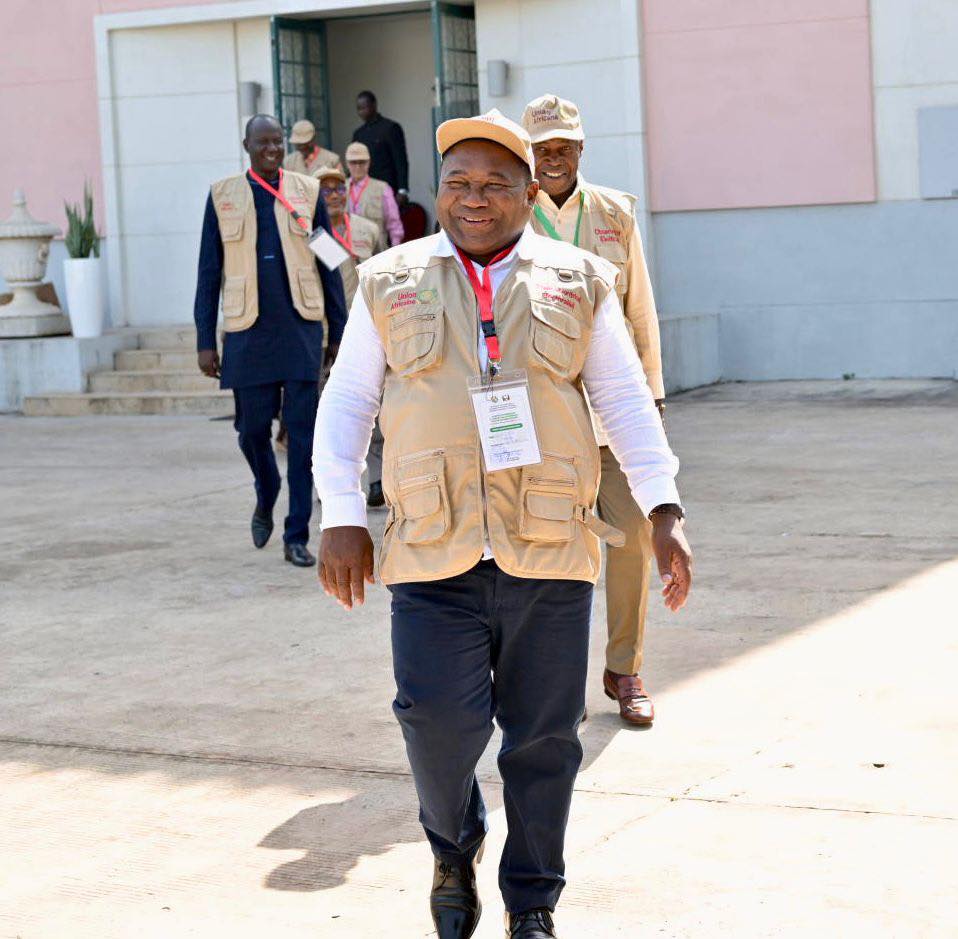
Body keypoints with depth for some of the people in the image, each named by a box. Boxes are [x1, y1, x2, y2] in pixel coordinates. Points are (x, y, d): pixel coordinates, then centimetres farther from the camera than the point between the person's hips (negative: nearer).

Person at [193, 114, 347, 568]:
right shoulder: (223, 196, 6)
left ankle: (297, 537, 5)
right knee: (252, 428, 6)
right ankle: (265, 500, 38)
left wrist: (339, 332, 7)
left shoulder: (307, 191, 6)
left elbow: (329, 266, 10)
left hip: (301, 327, 0)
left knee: (303, 433, -2)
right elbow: (209, 273, 7)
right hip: (248, 331, 0)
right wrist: (205, 342, 3)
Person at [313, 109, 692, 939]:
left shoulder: (578, 282, 10)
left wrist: (664, 512, -1)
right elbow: (346, 403, 10)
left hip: (550, 555, 1)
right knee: (439, 717, -12)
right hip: (435, 555, 0)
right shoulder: (391, 283, 10)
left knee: (545, 737, 3)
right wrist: (342, 518, 1)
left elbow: (626, 402, 9)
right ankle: (453, 848, 19)